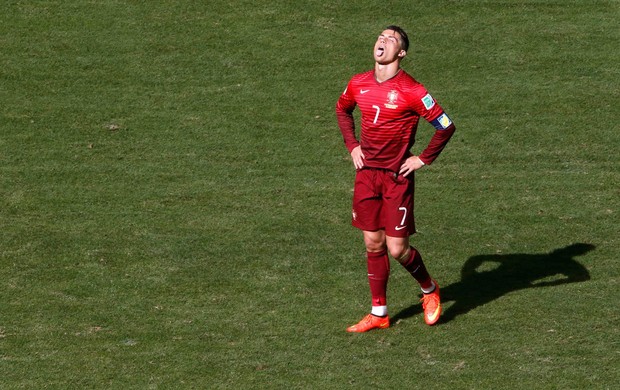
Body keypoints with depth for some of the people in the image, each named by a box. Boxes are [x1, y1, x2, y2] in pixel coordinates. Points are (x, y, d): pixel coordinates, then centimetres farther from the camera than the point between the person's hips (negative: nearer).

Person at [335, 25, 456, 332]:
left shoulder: (411, 91, -14)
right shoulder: (359, 85, 3)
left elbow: (446, 126, -11)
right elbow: (342, 109, 25)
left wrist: (423, 159, -9)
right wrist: (352, 145, 14)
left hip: (397, 177, -5)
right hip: (367, 173, 5)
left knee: (397, 249, -4)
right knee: (373, 244, 8)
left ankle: (429, 289, 24)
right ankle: (379, 313, 18)